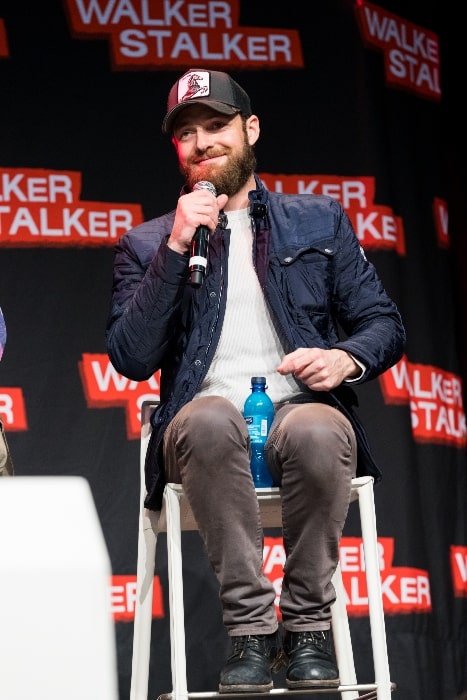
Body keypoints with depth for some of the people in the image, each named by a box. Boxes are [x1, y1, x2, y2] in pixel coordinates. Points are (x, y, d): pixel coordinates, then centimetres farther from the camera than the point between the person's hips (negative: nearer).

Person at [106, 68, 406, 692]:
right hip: (206, 433, 0)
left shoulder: (320, 221, 21)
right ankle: (251, 627, -30)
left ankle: (308, 626, -21)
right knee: (209, 418, -38)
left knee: (317, 429, -37)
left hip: (301, 410, 1)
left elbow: (386, 325, 16)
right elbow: (131, 359, 2)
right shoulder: (147, 244, 17)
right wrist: (177, 247, -5)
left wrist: (347, 357, -8)